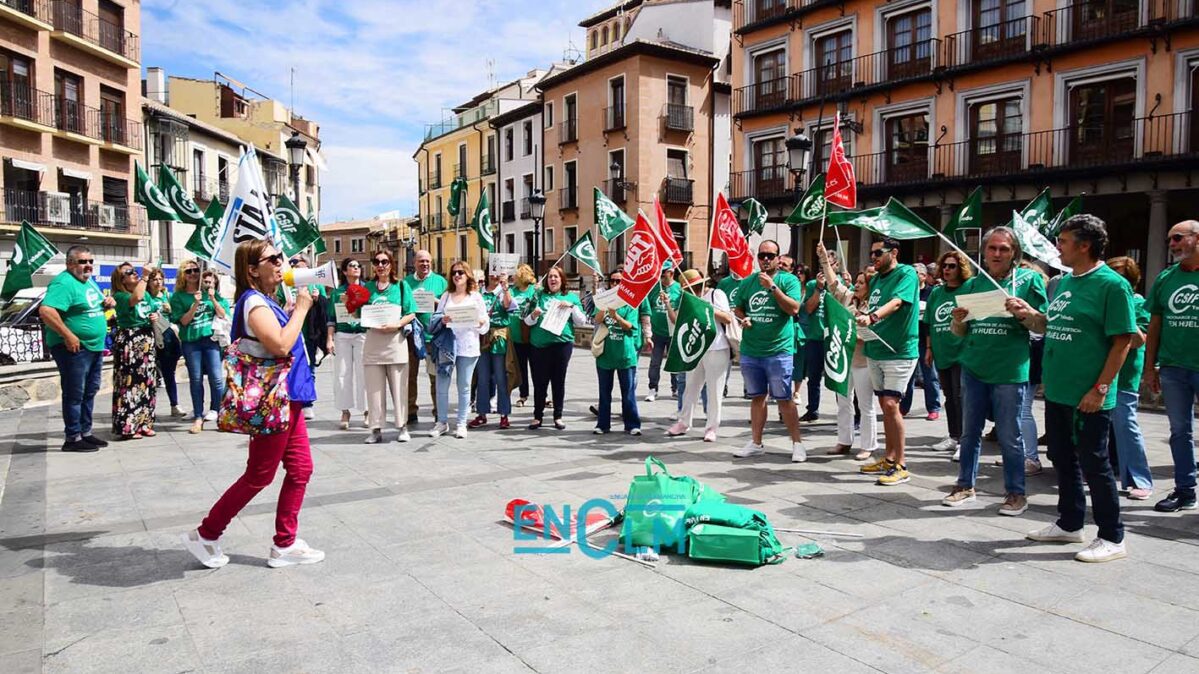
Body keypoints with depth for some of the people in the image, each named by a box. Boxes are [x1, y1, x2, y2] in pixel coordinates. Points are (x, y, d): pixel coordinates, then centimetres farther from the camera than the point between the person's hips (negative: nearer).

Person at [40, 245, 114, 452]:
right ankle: (73, 438, 7)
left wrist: (108, 303, 6)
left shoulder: (89, 281, 13)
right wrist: (68, 335, -27)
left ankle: (85, 432, 27)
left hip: (95, 347, 9)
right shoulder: (64, 283, -17)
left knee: (90, 392, 16)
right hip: (74, 348, -9)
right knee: (74, 394, -2)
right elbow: (45, 311, -28)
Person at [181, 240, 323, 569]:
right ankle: (205, 535, 19)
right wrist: (301, 309, -18)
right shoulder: (254, 302, -16)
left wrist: (296, 309, 11)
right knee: (259, 476, 3)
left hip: (287, 397, 9)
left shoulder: (266, 302, 12)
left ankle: (285, 545, 18)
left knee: (300, 468, 10)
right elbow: (280, 345, -29)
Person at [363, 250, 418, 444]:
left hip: (395, 342, -2)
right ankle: (376, 429, 11)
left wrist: (397, 324, -15)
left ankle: (403, 427, 12)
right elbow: (360, 315, 10)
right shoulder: (368, 287, 12)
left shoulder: (401, 286, 6)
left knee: (399, 387, 2)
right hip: (373, 342, 2)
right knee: (374, 388, 4)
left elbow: (411, 314, 1)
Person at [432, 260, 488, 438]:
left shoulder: (476, 296, 8)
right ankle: (442, 423, 13)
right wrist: (442, 321, -10)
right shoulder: (446, 296, 14)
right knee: (441, 386, 0)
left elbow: (485, 322, 5)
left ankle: (461, 424, 10)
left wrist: (480, 322, -17)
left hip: (468, 346, -2)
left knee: (464, 387, 2)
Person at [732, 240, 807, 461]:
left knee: (784, 399, -1)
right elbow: (738, 308, 20)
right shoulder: (748, 282, 10)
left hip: (779, 350, -4)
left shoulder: (788, 280, -3)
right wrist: (743, 318, -2)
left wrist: (772, 287, -19)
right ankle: (756, 443, 21)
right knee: (757, 397, 13)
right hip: (750, 350, 5)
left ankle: (797, 443, 10)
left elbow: (794, 309, -15)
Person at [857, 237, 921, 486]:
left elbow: (896, 302, -26)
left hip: (900, 351, -8)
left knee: (890, 404, -13)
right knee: (885, 405, 11)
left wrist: (872, 317, -40)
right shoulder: (875, 279, 15)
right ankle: (889, 459, 20)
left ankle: (900, 466, -5)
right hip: (876, 350, 8)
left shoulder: (906, 273, -8)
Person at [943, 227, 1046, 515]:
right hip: (974, 368, 4)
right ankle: (966, 486, 24)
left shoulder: (1028, 279, 2)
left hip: (1010, 370, -3)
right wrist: (958, 320, -11)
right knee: (970, 432, 12)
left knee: (1010, 436, 4)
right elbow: (959, 332, 12)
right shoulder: (972, 284, 11)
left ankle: (1015, 492, 18)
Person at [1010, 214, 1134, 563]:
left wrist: (1100, 389, -19)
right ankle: (1069, 524, 32)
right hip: (1057, 391, 8)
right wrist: (1029, 314, 1)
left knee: (1094, 465, 2)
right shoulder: (1063, 282, 11)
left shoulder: (1111, 284, -13)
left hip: (1088, 397, -8)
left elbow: (1122, 341, -15)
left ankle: (1112, 538, 16)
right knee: (1063, 460, 17)